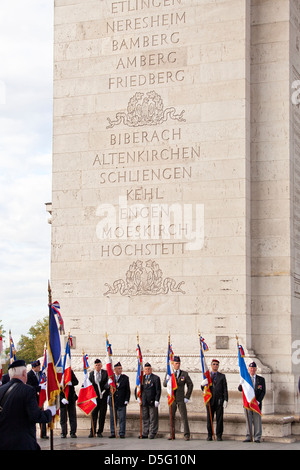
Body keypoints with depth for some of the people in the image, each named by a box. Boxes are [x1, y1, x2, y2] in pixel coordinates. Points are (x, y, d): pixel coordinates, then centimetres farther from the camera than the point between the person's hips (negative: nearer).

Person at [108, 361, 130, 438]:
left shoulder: (125, 378, 6)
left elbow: (128, 390, 5)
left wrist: (126, 400, -3)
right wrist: (109, 383, -20)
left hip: (122, 402, -1)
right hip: (112, 401, 1)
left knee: (122, 418, -2)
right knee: (113, 418, 5)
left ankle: (122, 433, 4)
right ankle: (113, 433, 11)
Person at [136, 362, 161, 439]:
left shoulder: (156, 378, 2)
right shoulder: (141, 378, 14)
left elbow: (158, 390, -2)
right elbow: (137, 389, 18)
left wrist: (157, 400, -10)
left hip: (152, 402, -4)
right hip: (144, 402, 4)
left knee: (153, 418, -1)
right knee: (144, 418, 6)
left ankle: (152, 434, 3)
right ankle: (145, 434, 10)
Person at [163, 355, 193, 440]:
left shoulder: (184, 374, 3)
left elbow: (190, 385, 6)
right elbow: (164, 384, 0)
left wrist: (187, 397, -1)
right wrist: (168, 379, -22)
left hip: (181, 399, -2)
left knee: (184, 417, -6)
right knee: (171, 417, 6)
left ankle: (187, 435, -3)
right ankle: (172, 434, 14)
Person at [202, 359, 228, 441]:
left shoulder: (222, 376, 11)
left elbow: (225, 389, 6)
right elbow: (203, 388, 8)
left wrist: (225, 400, -4)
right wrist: (203, 384, -15)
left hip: (219, 400, -1)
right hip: (210, 400, 1)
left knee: (219, 419, -2)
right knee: (209, 419, 0)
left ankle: (219, 436, 4)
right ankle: (209, 435, 7)